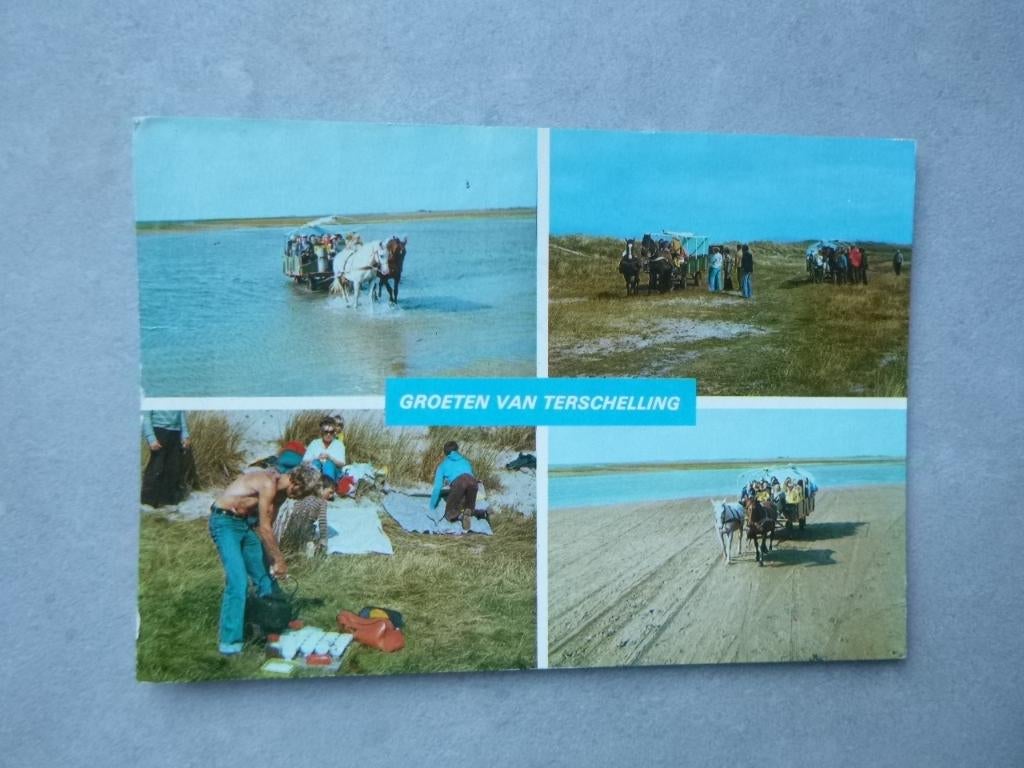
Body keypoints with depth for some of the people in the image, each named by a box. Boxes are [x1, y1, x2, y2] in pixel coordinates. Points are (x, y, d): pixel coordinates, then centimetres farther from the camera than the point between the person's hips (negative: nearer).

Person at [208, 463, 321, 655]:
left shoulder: (281, 491, 1)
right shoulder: (269, 483, -27)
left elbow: (267, 528, 4)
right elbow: (265, 529, -23)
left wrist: (273, 561, -2)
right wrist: (280, 560, -16)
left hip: (246, 522, 9)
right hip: (224, 522, -9)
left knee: (265, 577, 10)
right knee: (238, 580, -17)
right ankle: (229, 642, -12)